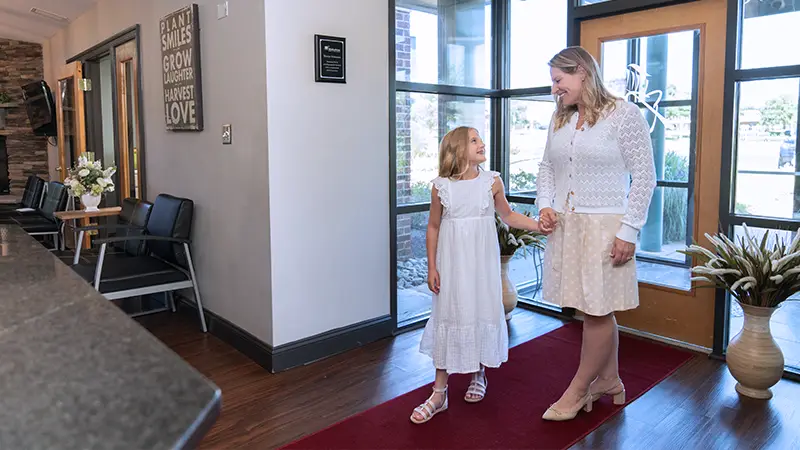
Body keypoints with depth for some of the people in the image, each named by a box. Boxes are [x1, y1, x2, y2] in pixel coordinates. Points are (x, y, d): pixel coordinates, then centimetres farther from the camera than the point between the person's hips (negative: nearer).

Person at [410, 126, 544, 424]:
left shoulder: (492, 182, -2)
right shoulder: (441, 187, -5)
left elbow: (507, 215, 12)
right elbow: (433, 227, 2)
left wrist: (538, 225, -1)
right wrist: (432, 267, 0)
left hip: (482, 261, 1)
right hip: (452, 262, -1)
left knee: (482, 312, 9)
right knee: (448, 316, 2)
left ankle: (478, 374, 35)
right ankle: (439, 393, 12)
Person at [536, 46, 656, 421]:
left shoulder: (624, 114, -7)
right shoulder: (559, 119, 11)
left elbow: (644, 175, -9)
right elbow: (547, 166, 20)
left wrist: (628, 231, -13)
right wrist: (545, 205, 2)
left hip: (604, 226, -5)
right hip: (565, 225, 6)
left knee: (597, 310, 0)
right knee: (594, 310, 12)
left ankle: (577, 391, 15)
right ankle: (609, 381, 29)